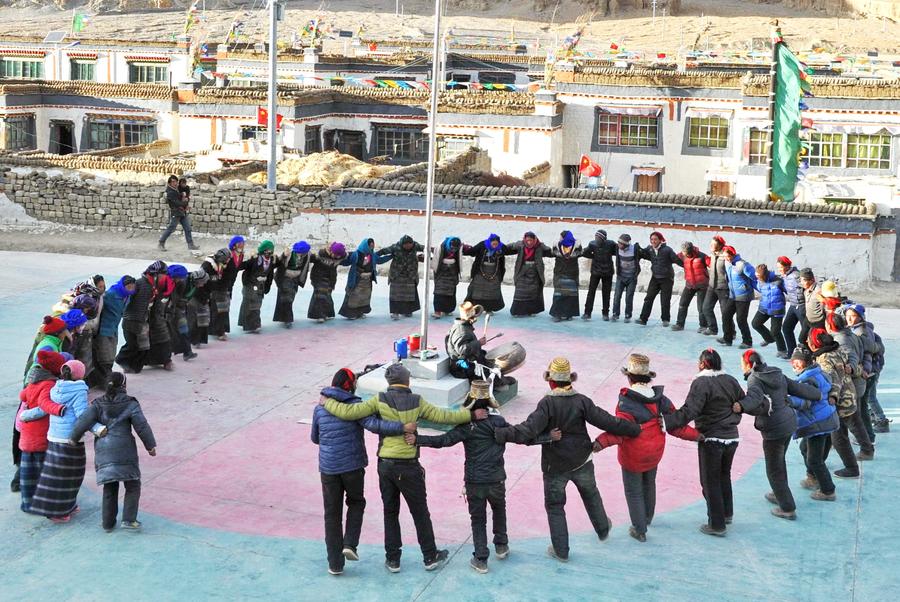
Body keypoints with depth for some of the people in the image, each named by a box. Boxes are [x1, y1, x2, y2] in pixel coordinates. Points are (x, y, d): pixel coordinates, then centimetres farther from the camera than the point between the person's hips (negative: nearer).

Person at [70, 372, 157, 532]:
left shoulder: (98, 404, 4)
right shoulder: (130, 404, -5)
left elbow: (83, 422, -6)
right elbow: (142, 426, -7)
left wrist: (74, 438, 9)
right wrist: (150, 445, 3)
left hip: (104, 452, 4)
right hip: (124, 452, -4)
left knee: (109, 488, 15)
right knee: (132, 486, 8)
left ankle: (108, 523, 19)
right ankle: (128, 519, -2)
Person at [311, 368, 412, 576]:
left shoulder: (320, 408, 3)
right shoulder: (355, 405, -10)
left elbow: (314, 438, 16)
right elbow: (374, 425, -26)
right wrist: (402, 427, -28)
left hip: (328, 467, 2)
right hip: (353, 466, -2)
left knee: (332, 514, 10)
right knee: (356, 503, 23)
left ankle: (335, 563, 12)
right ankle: (350, 544, 4)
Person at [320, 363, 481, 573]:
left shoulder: (380, 400, -5)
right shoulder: (417, 402, -6)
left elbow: (348, 412, -11)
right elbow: (443, 416, -4)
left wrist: (327, 402, 4)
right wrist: (471, 414, 5)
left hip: (385, 464, 2)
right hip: (408, 466, -2)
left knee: (390, 512, 15)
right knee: (420, 512, 12)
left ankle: (392, 559, 21)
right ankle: (430, 557, 21)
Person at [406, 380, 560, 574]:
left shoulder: (466, 426, -12)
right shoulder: (499, 422, -5)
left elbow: (444, 440, -21)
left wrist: (417, 439, -24)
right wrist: (549, 437, 5)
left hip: (474, 483, -2)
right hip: (496, 481, 2)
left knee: (478, 520, 10)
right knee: (499, 510, 29)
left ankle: (481, 560, 9)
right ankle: (501, 546, 37)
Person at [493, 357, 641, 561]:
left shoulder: (547, 404, -20)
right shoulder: (581, 401, -11)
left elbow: (530, 429, -31)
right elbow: (606, 421, -9)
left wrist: (501, 434, -34)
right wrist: (635, 429, 2)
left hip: (555, 466, -3)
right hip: (582, 462, 3)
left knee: (555, 506, 12)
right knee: (590, 494, 28)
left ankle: (561, 550, 16)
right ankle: (603, 529, 47)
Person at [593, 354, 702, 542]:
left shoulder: (627, 402, -26)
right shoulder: (661, 399, -7)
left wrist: (602, 442, -51)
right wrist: (696, 435, 11)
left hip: (632, 458, -6)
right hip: (654, 455, 6)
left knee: (634, 492, 11)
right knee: (649, 484, 29)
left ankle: (640, 530, 21)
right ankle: (648, 517, 51)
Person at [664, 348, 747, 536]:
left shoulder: (701, 383, -18)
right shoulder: (730, 381, 2)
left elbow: (689, 411, -29)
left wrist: (666, 422, -36)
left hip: (711, 440, -7)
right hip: (732, 438, 7)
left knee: (710, 482, 5)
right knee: (724, 476, 26)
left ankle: (717, 524, 11)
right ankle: (727, 513, 39)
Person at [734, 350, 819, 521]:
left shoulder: (755, 379, -16)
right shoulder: (777, 374, 8)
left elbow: (755, 396, -37)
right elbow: (797, 387, 13)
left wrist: (741, 405, -56)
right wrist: (819, 394, 28)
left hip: (774, 429, -8)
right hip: (789, 422, 9)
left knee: (774, 470, 4)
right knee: (779, 461, 26)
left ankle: (788, 509, 8)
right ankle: (779, 494, 43)